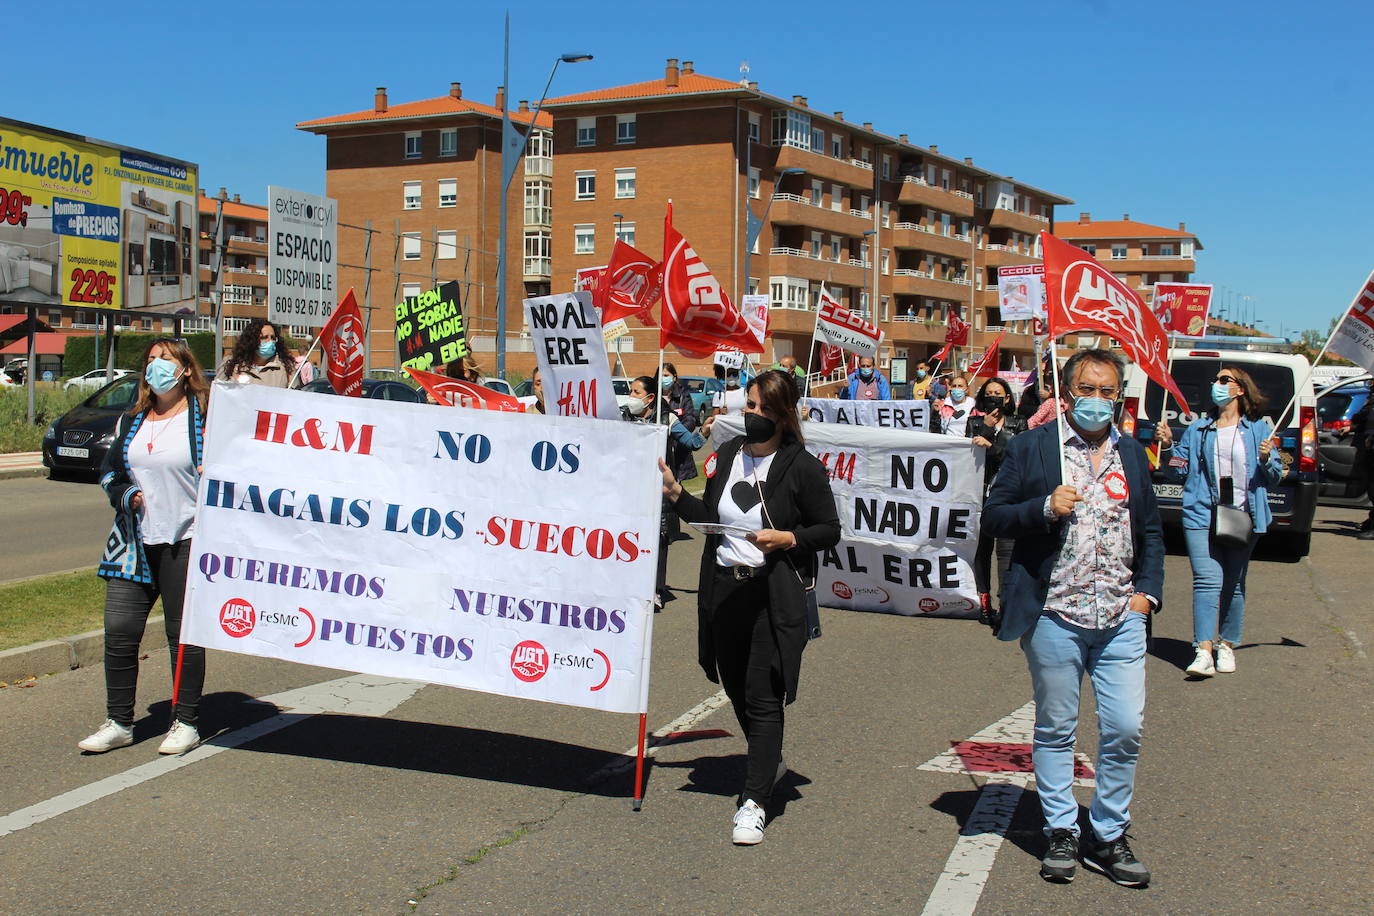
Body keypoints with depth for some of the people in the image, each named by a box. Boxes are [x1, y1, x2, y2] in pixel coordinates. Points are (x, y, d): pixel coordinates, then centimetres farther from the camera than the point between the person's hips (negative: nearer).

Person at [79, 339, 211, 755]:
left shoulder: (206, 418, -2)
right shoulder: (132, 421, 15)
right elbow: (109, 471, 21)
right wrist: (124, 494, 2)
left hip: (186, 541, -5)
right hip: (135, 542, 5)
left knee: (184, 634, 2)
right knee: (119, 632, 2)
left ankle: (185, 722, 14)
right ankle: (118, 722, 15)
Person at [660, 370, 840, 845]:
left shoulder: (802, 467, -7)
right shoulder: (727, 455, 9)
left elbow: (830, 529, -3)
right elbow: (708, 518, 16)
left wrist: (787, 538, -18)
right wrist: (675, 492, 3)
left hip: (774, 595, -6)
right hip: (724, 587, 6)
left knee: (763, 696, -7)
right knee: (736, 687, 17)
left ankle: (754, 801, -3)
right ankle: (770, 761, 42)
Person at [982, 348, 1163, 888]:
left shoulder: (1132, 454, 12)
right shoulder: (1031, 448, 0)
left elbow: (1150, 531, 20)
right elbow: (993, 518, -1)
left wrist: (1149, 590, 8)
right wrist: (1044, 508, -17)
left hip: (1121, 620, 3)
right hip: (1054, 616, -3)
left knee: (1125, 731, 2)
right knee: (1055, 730, 8)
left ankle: (1107, 837, 19)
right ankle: (1060, 833, 22)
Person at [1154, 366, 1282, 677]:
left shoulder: (1258, 429, 7)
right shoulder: (1197, 429, 12)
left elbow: (1275, 477, 6)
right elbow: (1181, 468, 10)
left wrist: (1266, 459, -14)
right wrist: (1167, 445, -4)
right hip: (1202, 516, 0)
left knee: (1234, 584, 10)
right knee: (1207, 581, -12)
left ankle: (1227, 646, 22)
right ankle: (1203, 652, -17)